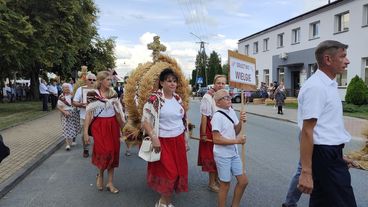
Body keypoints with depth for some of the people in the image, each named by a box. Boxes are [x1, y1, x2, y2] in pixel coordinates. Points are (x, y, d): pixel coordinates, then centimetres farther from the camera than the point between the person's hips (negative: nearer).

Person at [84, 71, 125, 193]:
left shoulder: (113, 94, 5)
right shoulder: (93, 94, -5)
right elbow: (88, 114, -5)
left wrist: (122, 127, 14)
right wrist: (85, 132, -9)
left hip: (112, 126, 4)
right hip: (99, 126, -4)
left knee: (113, 153, 5)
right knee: (104, 151, -13)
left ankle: (110, 183, 18)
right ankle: (100, 175, 20)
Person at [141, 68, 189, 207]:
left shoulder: (178, 98, 8)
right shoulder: (154, 98, -12)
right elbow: (145, 120, -15)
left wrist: (185, 140, 15)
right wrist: (154, 138, -22)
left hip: (178, 140, 7)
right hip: (163, 141, -6)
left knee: (179, 171, 11)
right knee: (169, 172, -2)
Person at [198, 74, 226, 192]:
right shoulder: (208, 97, -17)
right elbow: (204, 116, -18)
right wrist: (203, 134, -18)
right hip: (210, 129, -7)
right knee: (211, 156, 4)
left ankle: (216, 179, 34)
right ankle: (211, 183, 20)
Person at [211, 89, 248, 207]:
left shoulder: (231, 111, 3)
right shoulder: (217, 116, -19)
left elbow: (236, 131, 9)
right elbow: (216, 139, -23)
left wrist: (241, 121, -9)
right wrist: (236, 141, -21)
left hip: (234, 153, 8)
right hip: (223, 155, -7)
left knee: (243, 181, 15)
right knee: (225, 185, 6)